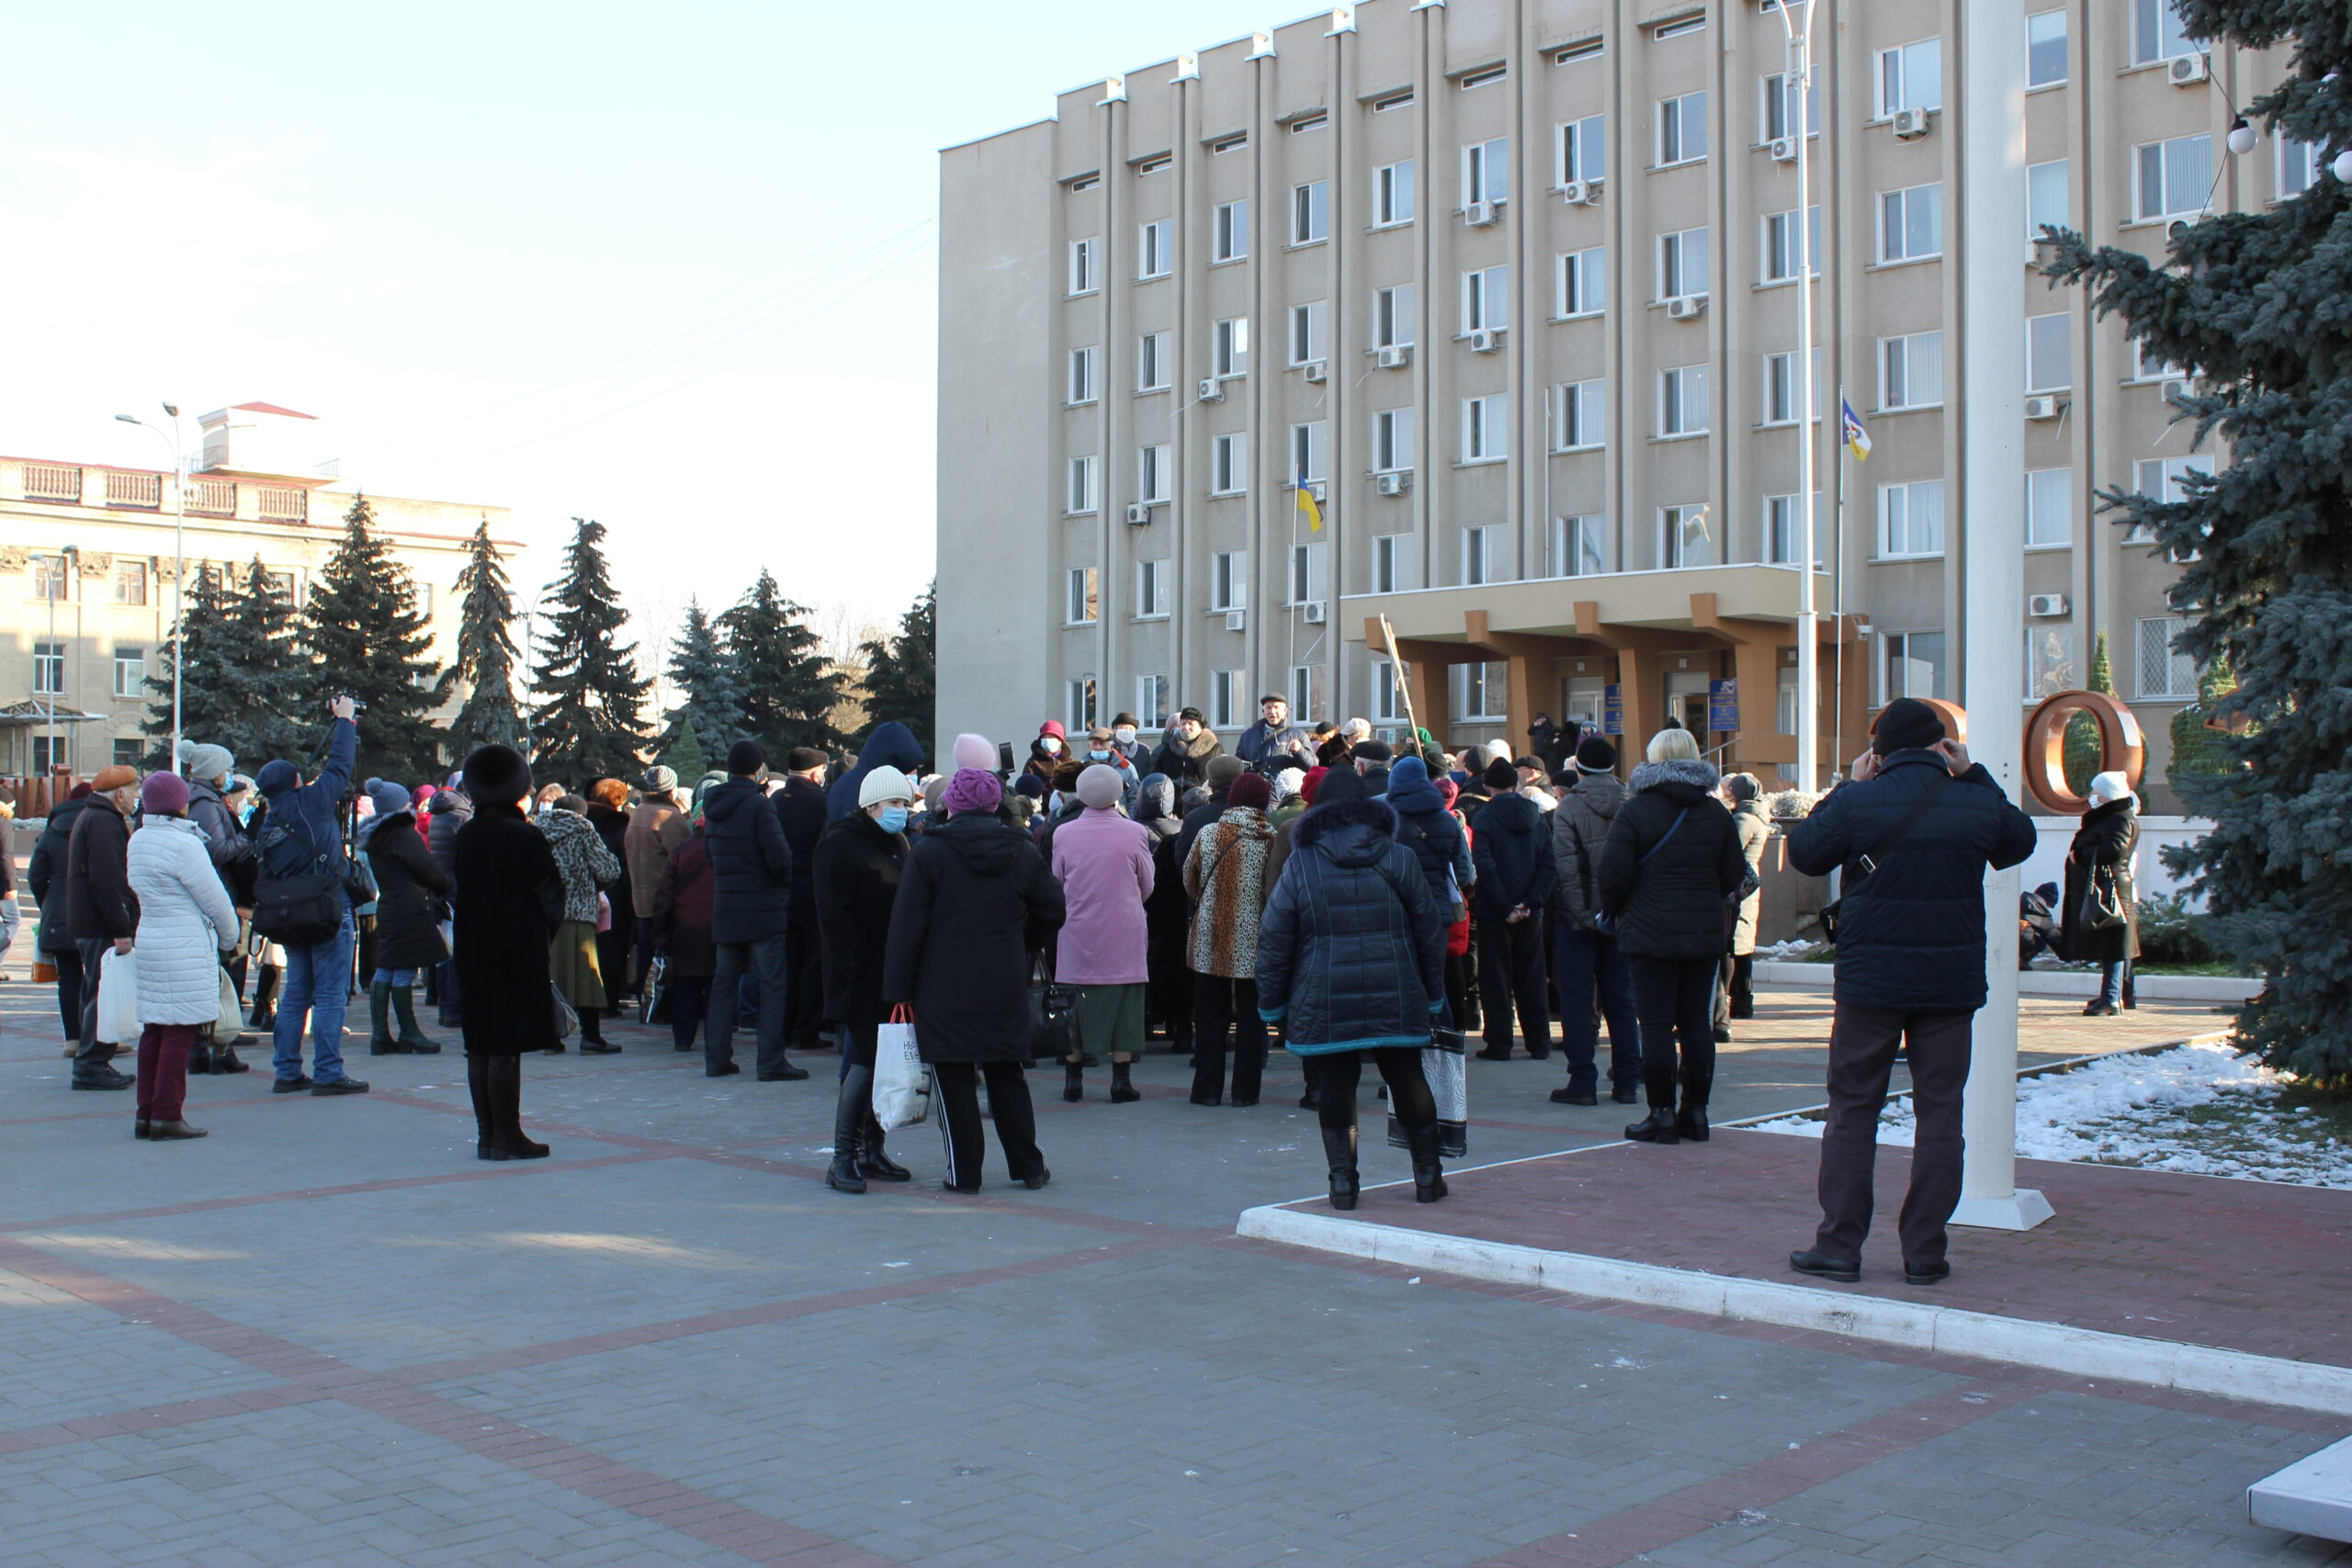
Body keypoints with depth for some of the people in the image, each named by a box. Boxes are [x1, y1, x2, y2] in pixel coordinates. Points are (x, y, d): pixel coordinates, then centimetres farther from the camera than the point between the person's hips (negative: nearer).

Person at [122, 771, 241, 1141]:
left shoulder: (137, 841, 8)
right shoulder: (184, 844, -15)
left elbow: (137, 888, 15)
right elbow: (215, 900, -12)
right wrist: (230, 939, 6)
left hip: (148, 941, 8)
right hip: (185, 950, -8)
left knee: (153, 1031, 12)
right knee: (179, 1031, -3)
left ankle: (146, 1114, 16)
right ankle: (167, 1115, -1)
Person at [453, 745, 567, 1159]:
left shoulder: (466, 835, 6)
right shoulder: (524, 836, -13)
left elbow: (460, 889, 10)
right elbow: (549, 895, -9)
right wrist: (547, 938, 5)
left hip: (473, 950, 7)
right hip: (518, 950, -7)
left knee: (480, 1046, 10)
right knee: (506, 1048, -5)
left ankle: (487, 1133, 15)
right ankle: (505, 1136, -2)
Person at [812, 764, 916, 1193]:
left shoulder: (897, 844, 16)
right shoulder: (839, 845, -8)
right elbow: (834, 917, -14)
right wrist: (856, 967, -18)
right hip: (862, 979, -7)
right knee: (866, 1062, -9)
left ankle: (871, 1151, 18)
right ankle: (842, 1158, -3)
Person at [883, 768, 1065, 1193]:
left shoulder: (928, 851, -7)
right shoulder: (1021, 852, 4)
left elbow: (906, 927, -8)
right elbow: (1052, 911, 10)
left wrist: (898, 989, -5)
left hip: (945, 988, -4)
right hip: (1005, 989, 4)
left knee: (954, 1079, 3)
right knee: (1007, 1075, 14)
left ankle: (964, 1173, 5)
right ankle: (1028, 1166, 17)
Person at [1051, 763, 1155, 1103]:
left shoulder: (1063, 834, -4)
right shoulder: (1134, 833, -8)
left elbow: (1056, 884, 9)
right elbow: (1147, 886, 3)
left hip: (1077, 933, 2)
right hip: (1123, 933, -2)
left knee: (1075, 1005, 9)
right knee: (1123, 1006, 4)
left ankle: (1073, 1079, 12)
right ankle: (1121, 1080, 3)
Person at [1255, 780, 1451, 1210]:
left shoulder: (1300, 863, -1)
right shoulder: (1399, 858, 3)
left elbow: (1274, 940, -1)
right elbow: (1430, 931, 7)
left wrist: (1273, 1005, 7)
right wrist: (1433, 996, 16)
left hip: (1325, 1006, -2)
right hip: (1395, 1001, 2)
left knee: (1335, 1086, 6)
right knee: (1408, 1081, 12)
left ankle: (1343, 1181, 4)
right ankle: (1428, 1176, 21)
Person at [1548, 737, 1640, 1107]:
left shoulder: (1569, 806, -8)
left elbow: (1567, 867, -16)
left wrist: (1582, 914, -14)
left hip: (1580, 919, -3)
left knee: (1577, 1000, 3)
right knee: (1621, 999, 11)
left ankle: (1583, 1082, 1)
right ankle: (1626, 1082, 13)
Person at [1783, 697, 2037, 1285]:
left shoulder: (1858, 802, -10)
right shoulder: (1978, 803, -2)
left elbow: (1802, 851, 5)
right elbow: (2020, 842, 20)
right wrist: (1975, 775, 15)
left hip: (1870, 981, -2)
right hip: (1952, 984, 2)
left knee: (1852, 1109, 6)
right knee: (1940, 1113, 7)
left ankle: (1839, 1245, 7)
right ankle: (1925, 1252, 9)